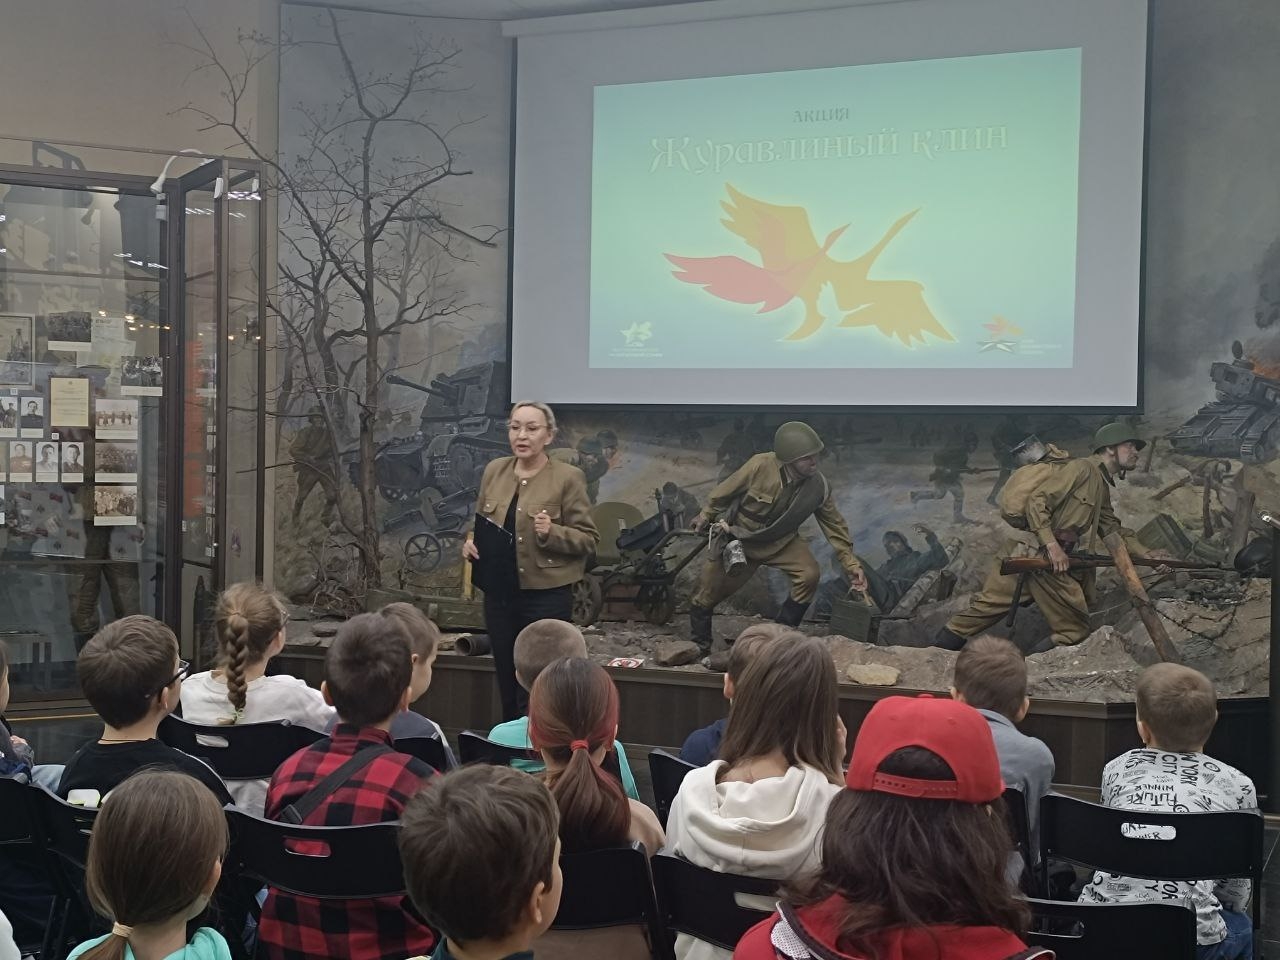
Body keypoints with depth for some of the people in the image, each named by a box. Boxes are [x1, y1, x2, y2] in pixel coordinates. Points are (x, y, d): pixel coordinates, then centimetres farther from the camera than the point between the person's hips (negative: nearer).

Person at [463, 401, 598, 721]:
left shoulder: (568, 477, -8)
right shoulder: (494, 470, 7)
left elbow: (588, 538, -6)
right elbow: (479, 523, 19)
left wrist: (552, 533, -22)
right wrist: (470, 543, -1)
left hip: (546, 596, -5)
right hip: (499, 593, 5)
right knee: (507, 690, 14)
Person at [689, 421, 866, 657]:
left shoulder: (819, 486, -21)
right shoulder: (759, 466, -31)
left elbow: (834, 525, -7)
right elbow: (725, 491, -13)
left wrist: (851, 564, -9)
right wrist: (706, 517, 2)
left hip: (780, 542, 2)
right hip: (739, 538, -2)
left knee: (809, 574, -21)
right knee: (709, 591, 3)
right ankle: (699, 642, 31)